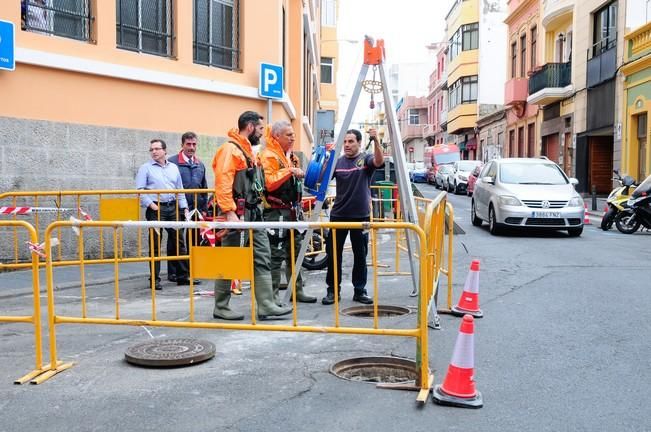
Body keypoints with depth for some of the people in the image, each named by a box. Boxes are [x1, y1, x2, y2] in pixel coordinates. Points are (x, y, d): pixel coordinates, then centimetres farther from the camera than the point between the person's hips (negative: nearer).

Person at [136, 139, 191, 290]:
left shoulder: (174, 168, 16)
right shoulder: (146, 168, 3)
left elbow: (180, 191, 18)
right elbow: (140, 190, -4)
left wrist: (184, 208, 9)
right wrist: (151, 204, -15)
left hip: (173, 208, 4)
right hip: (156, 208, -4)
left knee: (178, 242, 6)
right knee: (155, 244, -3)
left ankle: (183, 276, 13)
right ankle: (155, 279, 4)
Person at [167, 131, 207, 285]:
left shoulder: (200, 165, 13)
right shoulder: (172, 162, -5)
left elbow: (204, 188, 18)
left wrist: (203, 208, 12)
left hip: (195, 209, 5)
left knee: (194, 242, 8)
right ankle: (173, 272, 11)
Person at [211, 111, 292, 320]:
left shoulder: (248, 151, 20)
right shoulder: (230, 149, -11)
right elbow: (222, 183, -20)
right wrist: (229, 212, -26)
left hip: (253, 213, 10)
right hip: (237, 214, -10)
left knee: (262, 259, 5)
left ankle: (266, 305, 6)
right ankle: (221, 307, 11)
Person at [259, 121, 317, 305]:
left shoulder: (292, 156, 18)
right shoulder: (269, 156, -11)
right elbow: (269, 183, -25)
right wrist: (289, 171, -27)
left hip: (293, 210, 9)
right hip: (276, 212, -9)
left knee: (295, 253, 14)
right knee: (276, 255, -7)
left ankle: (297, 291, 24)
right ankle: (272, 295, -1)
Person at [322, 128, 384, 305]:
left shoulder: (366, 159, -1)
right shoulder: (338, 161, 5)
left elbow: (379, 161, -22)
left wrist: (376, 141, -38)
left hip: (361, 215, -2)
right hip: (338, 214, 2)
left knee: (360, 255, 7)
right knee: (333, 254, 5)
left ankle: (360, 291, 18)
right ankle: (332, 290, 17)